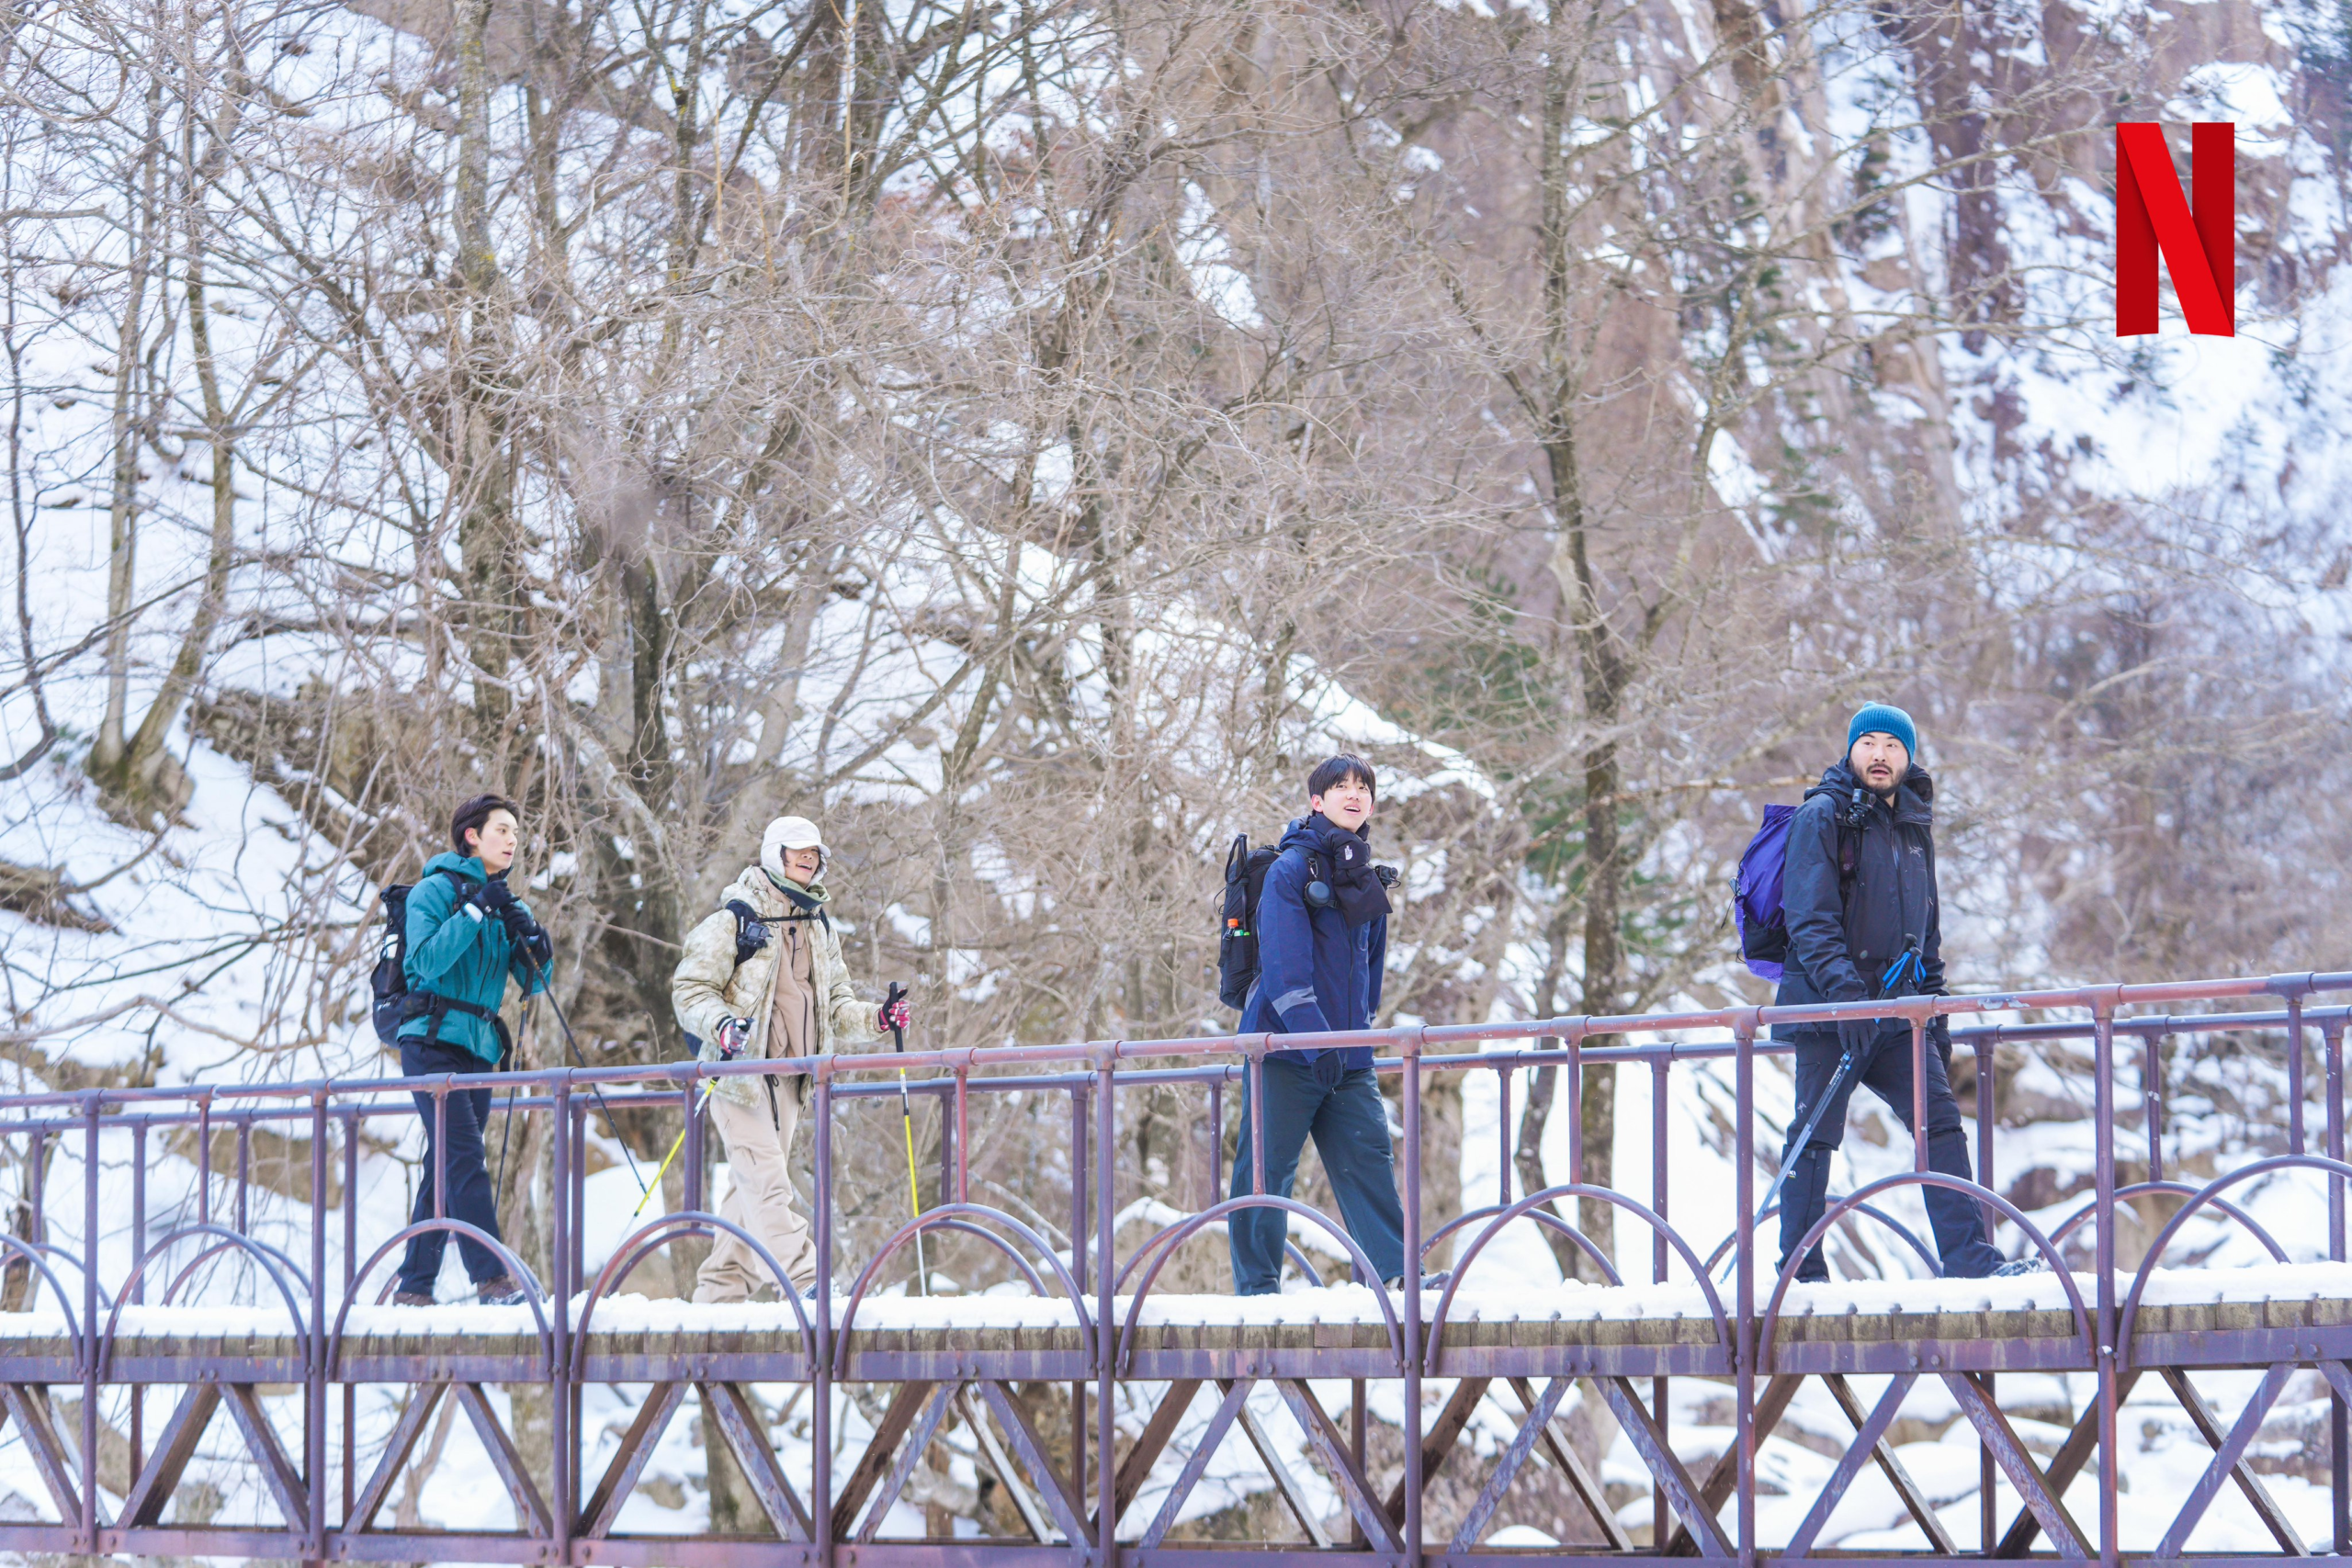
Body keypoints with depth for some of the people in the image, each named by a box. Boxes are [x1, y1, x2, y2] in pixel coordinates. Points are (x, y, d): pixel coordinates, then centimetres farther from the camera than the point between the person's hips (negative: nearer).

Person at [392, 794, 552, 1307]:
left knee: (446, 1167, 5)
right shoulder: (437, 890, -2)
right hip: (432, 1040, -7)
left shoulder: (506, 903, 18)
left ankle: (414, 1285, 8)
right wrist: (476, 911, -20)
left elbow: (535, 984, 13)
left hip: (478, 1048, 7)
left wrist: (533, 942, -7)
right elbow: (427, 961, -16)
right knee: (465, 1158, -17)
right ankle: (490, 1276, -26)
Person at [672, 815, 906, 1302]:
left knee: (752, 1187, 8)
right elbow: (690, 989, -9)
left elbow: (835, 1004, 19)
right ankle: (805, 1282, -21)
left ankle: (721, 1289, 13)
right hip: (740, 1071, -7)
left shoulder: (820, 927, 15)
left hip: (789, 1078, 7)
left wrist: (875, 1019, 0)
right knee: (764, 1182, -14)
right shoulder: (734, 918, -7)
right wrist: (722, 1024, -27)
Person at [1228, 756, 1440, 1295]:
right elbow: (1284, 961, -18)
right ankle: (1256, 1283, 4)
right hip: (1286, 1047, -6)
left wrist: (1362, 1026, 17)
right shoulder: (1291, 868, -8)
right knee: (1266, 1164, -2)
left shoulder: (1366, 877, 15)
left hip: (1348, 1054, 6)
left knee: (1368, 1155, -3)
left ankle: (1396, 1271, -6)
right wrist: (1317, 1040, -25)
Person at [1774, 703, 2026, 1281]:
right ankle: (1801, 1271, 2)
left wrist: (1937, 1018, 19)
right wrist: (1844, 990, -26)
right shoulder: (1822, 817, -3)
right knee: (1815, 1132, -4)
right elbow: (1810, 922, -13)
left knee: (1941, 1119, -5)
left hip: (1897, 1011, 6)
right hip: (1829, 1007, -6)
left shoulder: (1914, 830, 18)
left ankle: (1969, 1260, -7)